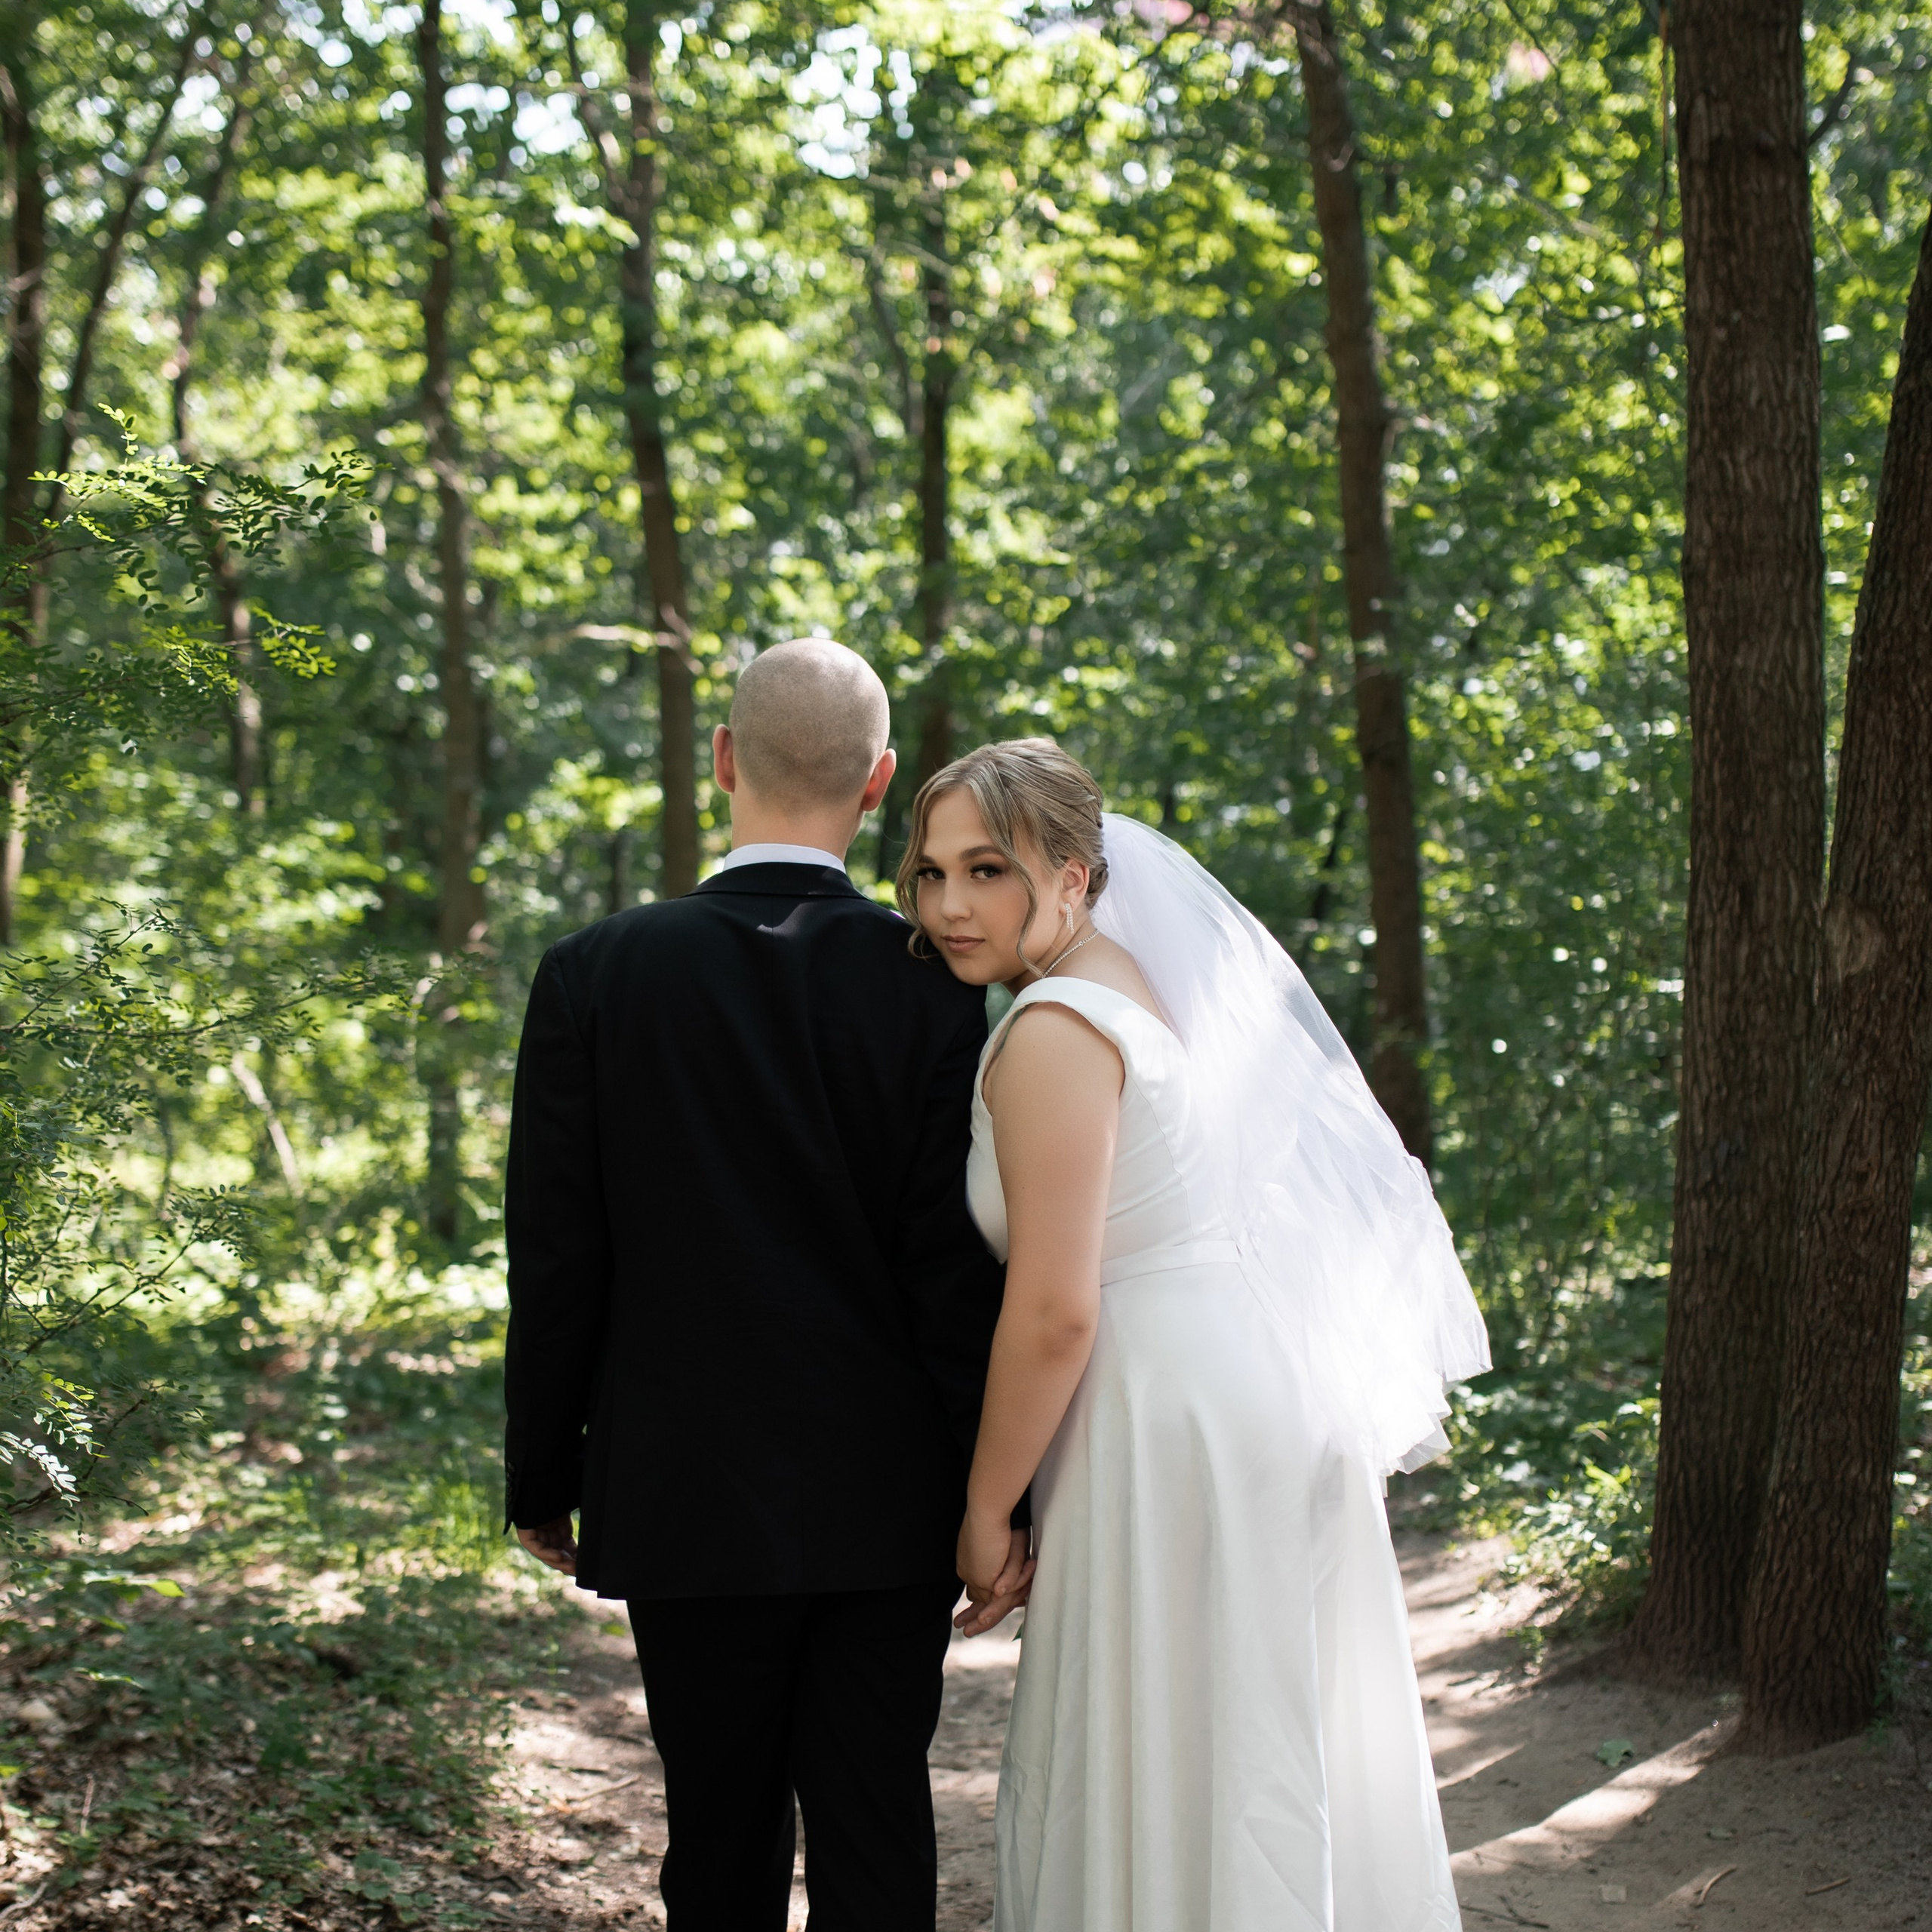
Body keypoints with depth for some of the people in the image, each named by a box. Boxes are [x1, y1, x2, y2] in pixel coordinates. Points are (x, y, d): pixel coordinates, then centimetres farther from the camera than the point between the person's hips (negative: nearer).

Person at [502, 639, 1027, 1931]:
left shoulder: (598, 975, -7)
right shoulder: (929, 985, -7)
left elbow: (555, 1263, -4)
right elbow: (959, 1264, -8)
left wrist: (543, 1479, 7)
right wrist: (991, 1494, 0)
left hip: (687, 1498, 0)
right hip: (889, 1502, 0)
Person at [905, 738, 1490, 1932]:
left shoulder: (1052, 1031, -15)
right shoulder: (1140, 981, 14)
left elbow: (1055, 1314, -19)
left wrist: (985, 1514, -8)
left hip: (1182, 1420, -10)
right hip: (1273, 1386, 10)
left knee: (1155, 1778, -1)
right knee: (1270, 1767, 17)